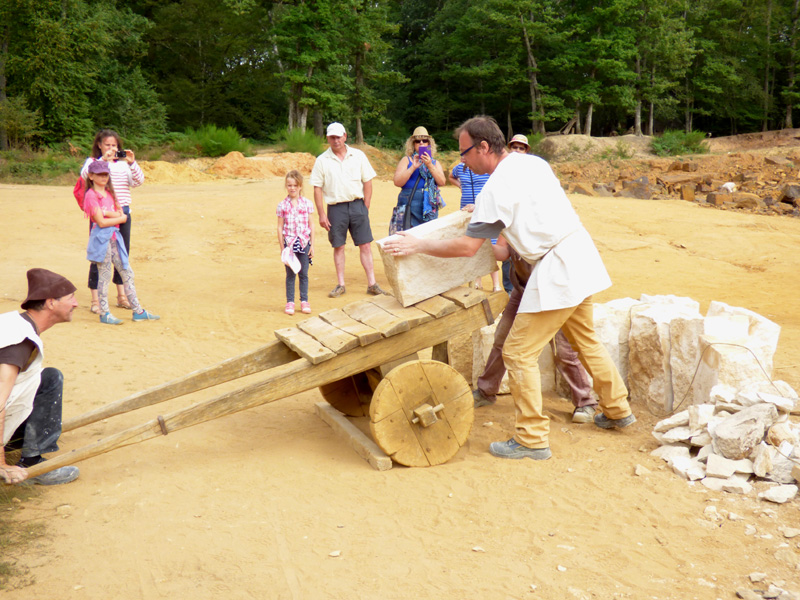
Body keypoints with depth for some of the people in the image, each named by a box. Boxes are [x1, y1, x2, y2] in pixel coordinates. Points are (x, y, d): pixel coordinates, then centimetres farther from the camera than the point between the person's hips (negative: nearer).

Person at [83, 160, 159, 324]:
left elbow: (120, 213, 5)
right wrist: (120, 218, -4)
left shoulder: (109, 193, 16)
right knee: (104, 276, -2)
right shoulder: (91, 195, -9)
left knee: (127, 273, 7)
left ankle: (138, 311, 12)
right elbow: (101, 222, -15)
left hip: (114, 237, 8)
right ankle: (104, 314, 6)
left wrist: (106, 212, -11)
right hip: (101, 238, -8)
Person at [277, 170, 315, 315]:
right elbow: (280, 227, 2)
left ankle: (304, 301, 17)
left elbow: (311, 225, 6)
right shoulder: (282, 205, 0)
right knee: (290, 274, 5)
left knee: (304, 274, 7)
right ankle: (290, 302, 12)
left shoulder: (307, 203, 1)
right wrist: (282, 247, -1)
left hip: (304, 243, 1)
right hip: (289, 243, -1)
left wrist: (312, 245, 3)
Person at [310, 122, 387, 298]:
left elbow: (367, 182, 8)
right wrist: (322, 214, -4)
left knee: (365, 245, -1)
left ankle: (372, 283, 4)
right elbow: (317, 189, 1)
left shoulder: (358, 155, 6)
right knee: (338, 247, 4)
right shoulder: (322, 160, 3)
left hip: (357, 205, 1)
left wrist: (365, 206, 1)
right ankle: (340, 285, 14)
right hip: (335, 207, -1)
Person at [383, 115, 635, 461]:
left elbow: (466, 247, -17)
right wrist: (482, 213, 30)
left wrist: (417, 245, -8)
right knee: (585, 341, 24)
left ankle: (532, 439, 2)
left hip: (557, 270, -10)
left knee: (519, 353, -4)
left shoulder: (498, 187, -16)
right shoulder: (532, 162, 10)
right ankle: (617, 410, 38)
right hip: (581, 257, 10)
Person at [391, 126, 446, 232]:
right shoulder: (406, 160, 10)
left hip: (430, 208, 3)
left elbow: (442, 182, 0)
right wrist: (413, 167, -12)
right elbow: (397, 182, -3)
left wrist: (430, 166, -11)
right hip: (409, 206, -2)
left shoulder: (435, 163, 17)